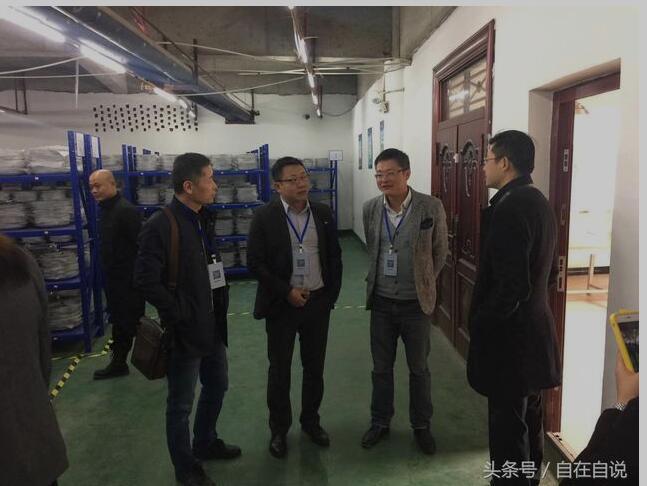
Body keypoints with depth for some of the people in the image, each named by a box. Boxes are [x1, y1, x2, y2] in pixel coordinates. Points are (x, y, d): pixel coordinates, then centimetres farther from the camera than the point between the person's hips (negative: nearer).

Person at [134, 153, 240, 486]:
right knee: (181, 404, 11)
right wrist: (180, 315, -18)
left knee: (216, 386, 24)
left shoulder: (204, 219, 7)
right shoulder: (161, 225, -20)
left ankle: (206, 443, 47)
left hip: (212, 326, 8)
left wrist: (221, 302, 8)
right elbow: (145, 281, -22)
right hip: (185, 331, -8)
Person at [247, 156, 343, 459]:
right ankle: (279, 428, 29)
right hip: (282, 304, -3)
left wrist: (331, 295, 2)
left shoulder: (323, 213, 1)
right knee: (279, 369, 10)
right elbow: (255, 263, -10)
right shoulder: (264, 217, -9)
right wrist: (287, 292, -14)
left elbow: (335, 257, 7)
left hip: (318, 302, 3)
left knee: (315, 367, 15)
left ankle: (311, 421, 35)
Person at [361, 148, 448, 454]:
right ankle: (380, 421, 34)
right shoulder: (370, 208, -2)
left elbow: (440, 252, 1)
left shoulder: (431, 207, -12)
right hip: (381, 302, 3)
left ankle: (421, 426, 33)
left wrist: (424, 284, 7)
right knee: (381, 367, 15)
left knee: (418, 368, 13)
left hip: (415, 303, -2)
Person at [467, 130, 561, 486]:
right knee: (527, 421, 23)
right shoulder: (538, 202, 9)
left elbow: (510, 285, -26)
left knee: (507, 425, 5)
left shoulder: (509, 207, -21)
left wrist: (481, 324, -13)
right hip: (532, 329, 10)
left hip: (509, 335, -10)